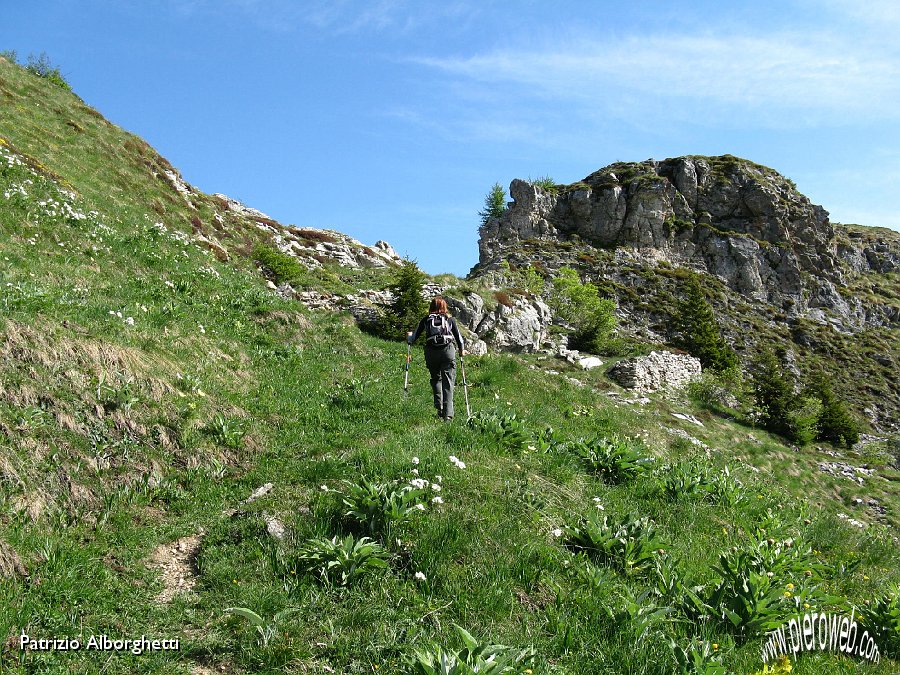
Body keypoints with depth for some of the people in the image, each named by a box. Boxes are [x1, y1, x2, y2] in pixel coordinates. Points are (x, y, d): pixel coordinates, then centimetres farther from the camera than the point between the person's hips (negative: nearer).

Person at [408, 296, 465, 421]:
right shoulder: (450, 319, 13)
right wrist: (462, 350, 33)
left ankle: (439, 407, 6)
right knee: (448, 383, -1)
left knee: (436, 379, 20)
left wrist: (409, 337, 38)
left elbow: (414, 338, 14)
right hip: (448, 350, -1)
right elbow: (458, 337, 15)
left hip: (431, 352, 1)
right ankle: (447, 414, -11)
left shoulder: (426, 320, 12)